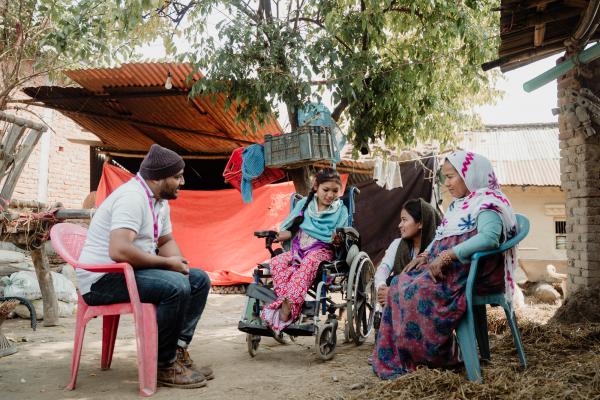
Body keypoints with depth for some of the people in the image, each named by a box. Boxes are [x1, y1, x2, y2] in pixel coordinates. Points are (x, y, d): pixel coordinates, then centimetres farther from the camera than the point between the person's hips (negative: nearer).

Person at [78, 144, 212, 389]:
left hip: (131, 272, 10)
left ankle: (178, 350, -1)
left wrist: (179, 263, -4)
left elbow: (166, 241, 18)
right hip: (103, 279, -10)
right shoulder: (132, 197, -21)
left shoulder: (160, 201, 9)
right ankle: (165, 366, -13)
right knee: (176, 286, -29)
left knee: (199, 280, 2)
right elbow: (119, 251, -33)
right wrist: (167, 262, -22)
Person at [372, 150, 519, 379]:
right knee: (400, 284, -3)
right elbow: (442, 238, 26)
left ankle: (437, 358, -9)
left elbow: (489, 237, -28)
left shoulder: (486, 203, -10)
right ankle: (392, 357, -1)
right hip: (445, 267, 10)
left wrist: (447, 255, -29)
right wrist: (425, 255, 6)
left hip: (472, 273, -9)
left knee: (418, 290, -25)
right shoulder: (458, 205, 21)